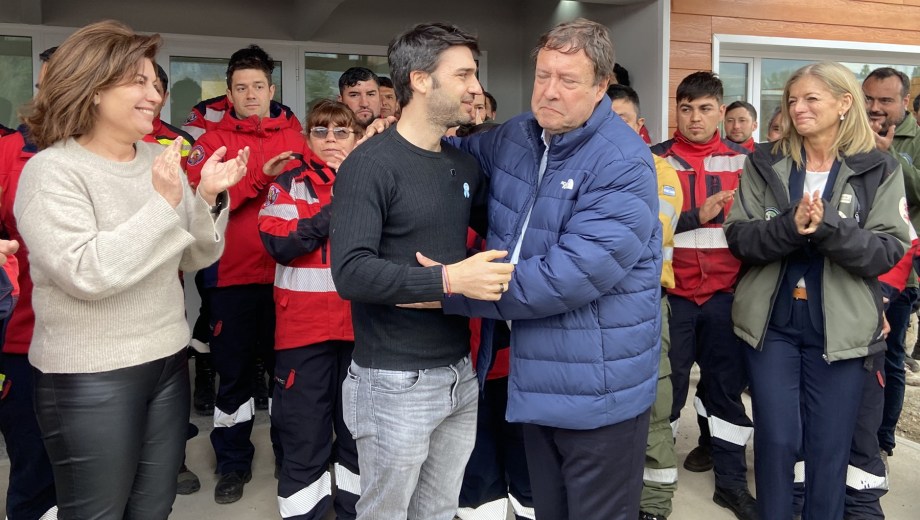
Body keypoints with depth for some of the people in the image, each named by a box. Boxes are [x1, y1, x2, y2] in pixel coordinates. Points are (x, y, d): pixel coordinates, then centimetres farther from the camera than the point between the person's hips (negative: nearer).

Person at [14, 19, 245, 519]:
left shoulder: (159, 159, 4)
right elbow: (84, 273, -24)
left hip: (167, 360, 6)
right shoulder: (52, 170, -12)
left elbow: (196, 257, 8)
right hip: (90, 378, -5)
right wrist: (163, 203, -24)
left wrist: (207, 197, -9)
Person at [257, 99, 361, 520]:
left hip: (359, 323, 3)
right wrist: (337, 204, -17)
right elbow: (279, 244, -14)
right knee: (304, 432, 4)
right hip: (305, 324, -2)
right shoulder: (290, 181, 1)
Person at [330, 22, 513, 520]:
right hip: (396, 383, -7)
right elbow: (351, 272, -24)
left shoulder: (464, 165, 8)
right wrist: (447, 279, -29)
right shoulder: (370, 164, -14)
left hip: (459, 375, 7)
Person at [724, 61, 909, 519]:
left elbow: (888, 251, -8)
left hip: (839, 329, 0)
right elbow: (738, 238, -5)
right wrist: (788, 227, -23)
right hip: (771, 324, 1)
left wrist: (828, 227, -24)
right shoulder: (765, 164, 2)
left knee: (830, 447, 11)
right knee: (776, 440, 6)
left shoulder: (879, 170, 0)